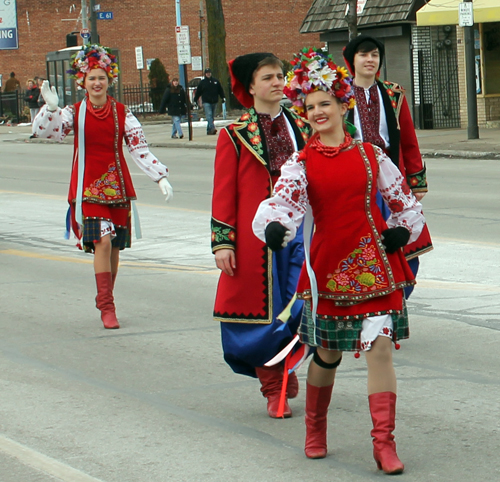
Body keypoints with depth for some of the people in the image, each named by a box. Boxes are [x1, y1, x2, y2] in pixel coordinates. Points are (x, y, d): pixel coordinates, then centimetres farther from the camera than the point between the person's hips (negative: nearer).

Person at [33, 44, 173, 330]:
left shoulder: (122, 113, 2)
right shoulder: (74, 113, 0)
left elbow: (140, 148, 0)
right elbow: (44, 132, -12)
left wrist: (161, 177, -8)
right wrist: (51, 108, -30)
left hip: (117, 185, 2)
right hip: (88, 186, -2)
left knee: (114, 245, 8)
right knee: (102, 241, -15)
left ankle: (105, 299, 27)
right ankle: (107, 307, -12)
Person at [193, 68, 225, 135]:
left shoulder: (215, 81, 10)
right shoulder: (202, 82, 3)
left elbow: (220, 90, 16)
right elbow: (198, 92, 7)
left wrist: (223, 97, 10)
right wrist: (195, 100, 7)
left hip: (214, 102, 3)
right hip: (206, 102, -3)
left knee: (212, 116, 6)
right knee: (209, 115, -16)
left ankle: (209, 130, 12)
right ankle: (212, 128, -27)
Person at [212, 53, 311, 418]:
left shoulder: (302, 128, 12)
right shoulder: (235, 136, 1)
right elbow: (224, 192, -1)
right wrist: (222, 241, -7)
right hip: (256, 236, -3)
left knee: (299, 309, -5)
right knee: (262, 311, 1)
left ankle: (286, 367, 21)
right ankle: (273, 389, 15)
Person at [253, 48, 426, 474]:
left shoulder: (370, 156, 5)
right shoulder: (302, 163, 1)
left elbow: (405, 198, 17)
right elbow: (283, 200, -17)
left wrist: (403, 231, 1)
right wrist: (273, 225, -38)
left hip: (374, 262, 0)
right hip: (328, 263, 0)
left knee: (380, 344, -9)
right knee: (327, 352, 11)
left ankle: (384, 442, -4)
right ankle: (315, 430, 33)